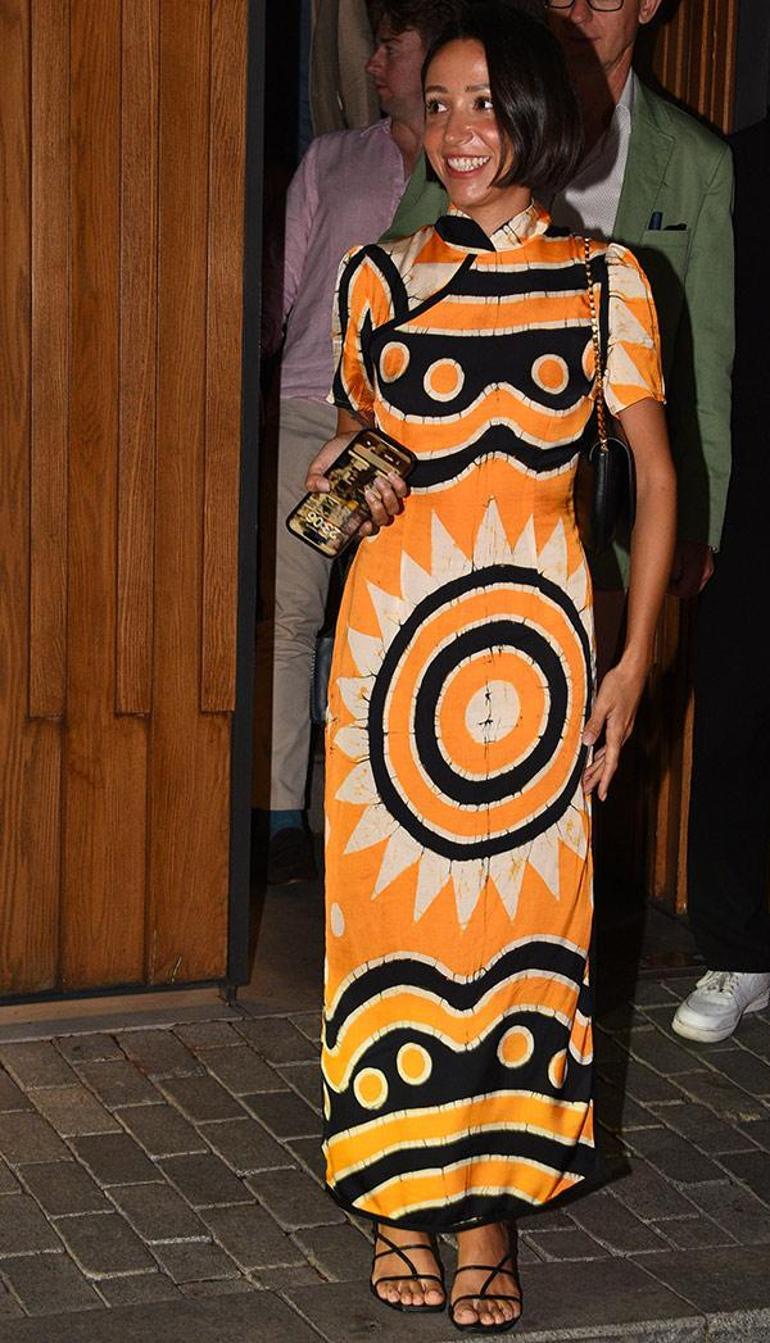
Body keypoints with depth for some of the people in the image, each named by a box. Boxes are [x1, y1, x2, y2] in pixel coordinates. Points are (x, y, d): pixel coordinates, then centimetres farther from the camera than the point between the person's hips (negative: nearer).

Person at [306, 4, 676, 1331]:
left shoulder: (606, 283, 1)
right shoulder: (378, 276, 5)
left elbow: (656, 475, 4)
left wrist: (633, 660, -2)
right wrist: (353, 485, -5)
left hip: (536, 625, -1)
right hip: (395, 620, 1)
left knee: (520, 908, 3)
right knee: (395, 903, 3)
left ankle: (490, 1211, 15)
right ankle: (400, 1195, 18)